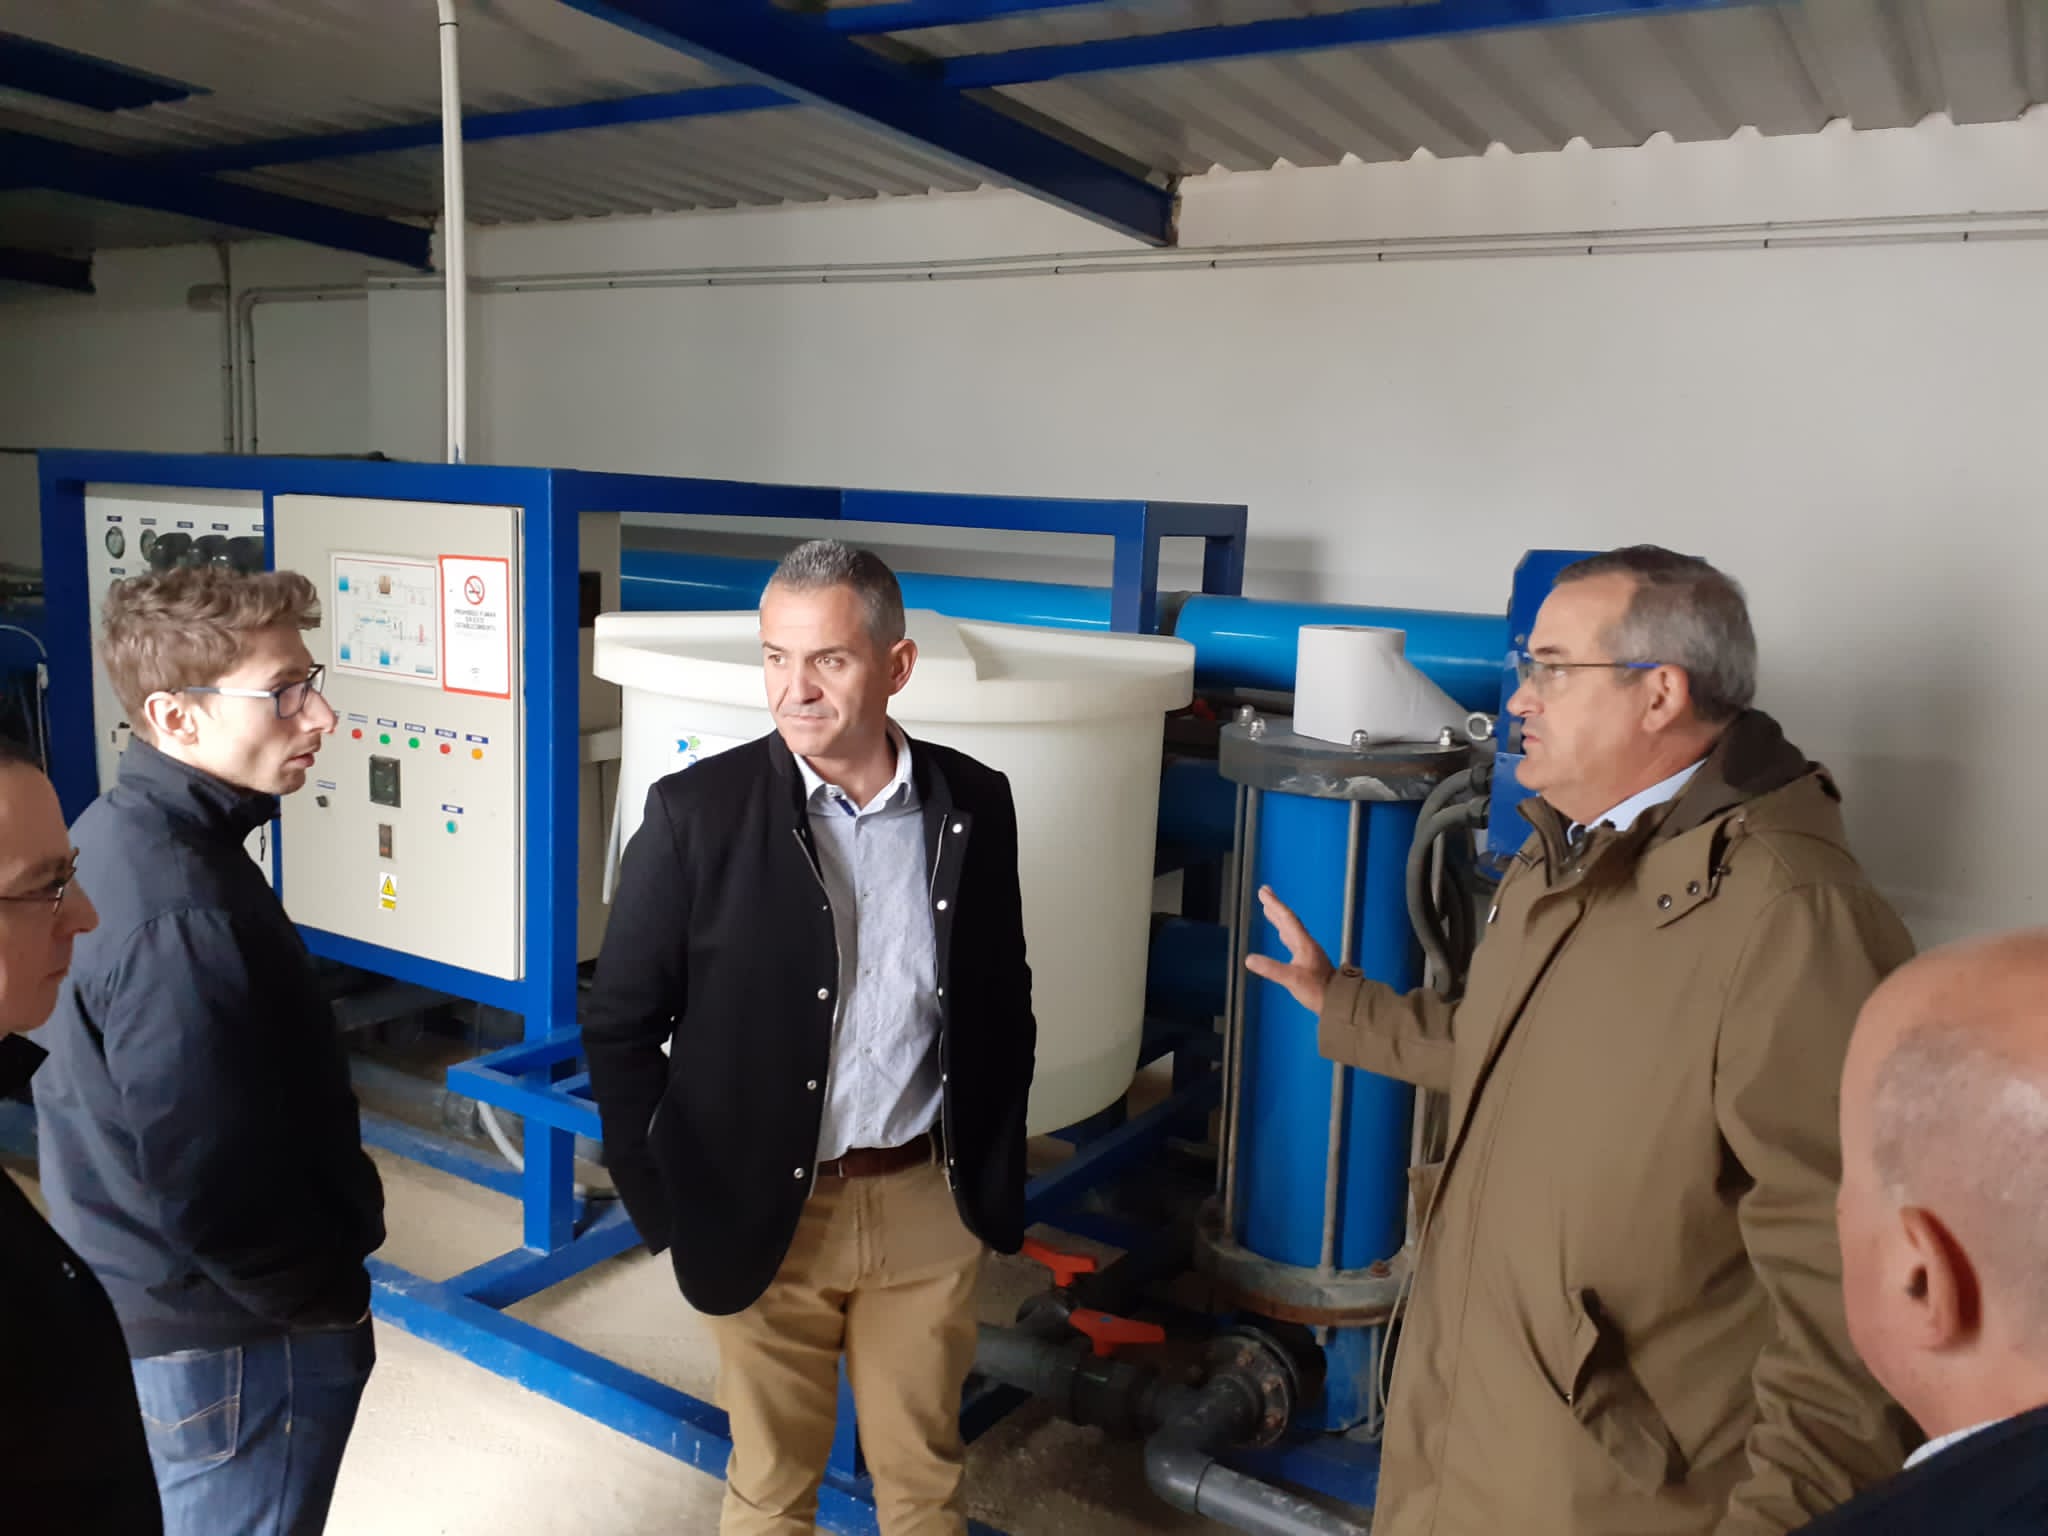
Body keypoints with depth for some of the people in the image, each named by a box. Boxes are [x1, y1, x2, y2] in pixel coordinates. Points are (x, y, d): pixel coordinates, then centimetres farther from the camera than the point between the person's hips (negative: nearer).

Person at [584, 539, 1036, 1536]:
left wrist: (997, 1177, 6)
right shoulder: (698, 811, -12)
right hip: (765, 1212, -2)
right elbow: (619, 1024, -5)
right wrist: (662, 1207, -5)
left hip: (928, 1207, 2)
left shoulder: (974, 804, -4)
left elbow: (1004, 1003, 6)